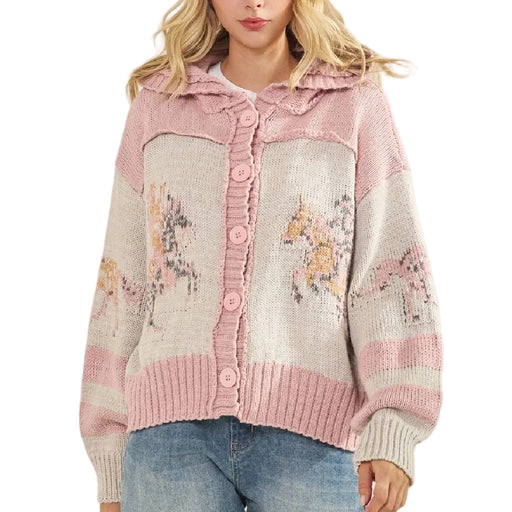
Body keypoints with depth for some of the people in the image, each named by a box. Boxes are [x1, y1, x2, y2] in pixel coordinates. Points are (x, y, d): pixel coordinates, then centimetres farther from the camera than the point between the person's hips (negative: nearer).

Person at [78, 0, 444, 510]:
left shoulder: (355, 102, 8)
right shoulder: (157, 105, 13)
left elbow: (394, 276, 0)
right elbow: (121, 285, 13)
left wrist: (392, 436, -13)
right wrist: (111, 464, 10)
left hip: (306, 433, -1)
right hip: (173, 430, 2)